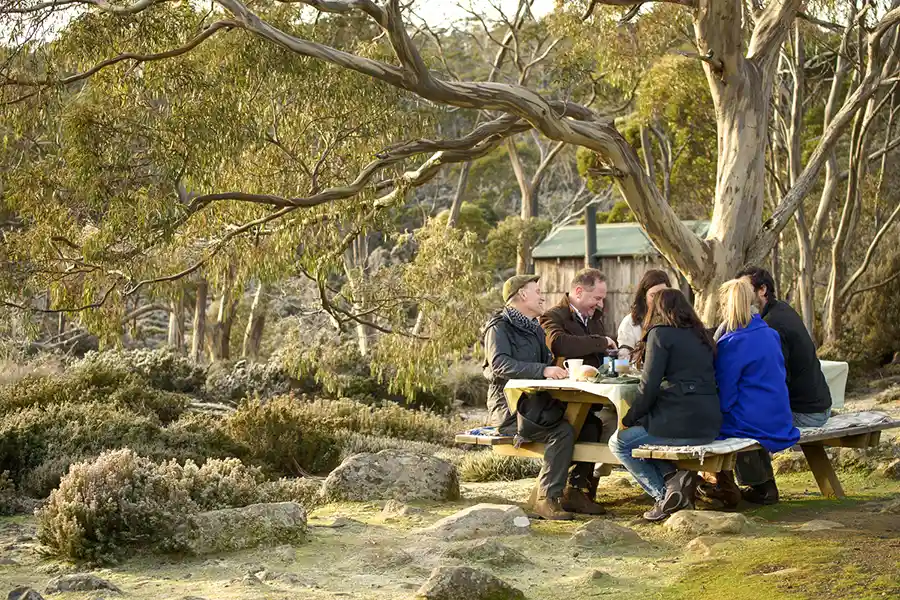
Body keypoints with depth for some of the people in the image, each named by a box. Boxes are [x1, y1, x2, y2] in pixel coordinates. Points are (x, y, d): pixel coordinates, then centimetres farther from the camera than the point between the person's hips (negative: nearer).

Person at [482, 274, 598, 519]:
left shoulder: (536, 329, 24)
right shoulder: (500, 327, -5)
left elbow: (548, 362, 21)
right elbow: (500, 363, -22)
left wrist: (563, 370, -3)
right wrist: (543, 370, -31)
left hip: (536, 403, 8)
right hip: (509, 409, -8)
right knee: (562, 431, -30)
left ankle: (578, 489, -8)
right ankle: (548, 498, -24)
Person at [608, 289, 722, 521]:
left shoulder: (661, 334, -4)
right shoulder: (700, 335, 18)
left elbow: (649, 386, -9)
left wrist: (629, 419, 4)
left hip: (681, 424, -8)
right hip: (709, 425, 8)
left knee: (619, 442, 10)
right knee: (642, 431, 28)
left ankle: (663, 494, -1)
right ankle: (673, 475, 5)